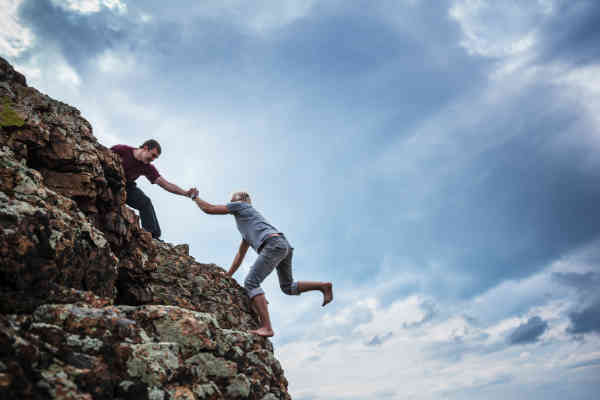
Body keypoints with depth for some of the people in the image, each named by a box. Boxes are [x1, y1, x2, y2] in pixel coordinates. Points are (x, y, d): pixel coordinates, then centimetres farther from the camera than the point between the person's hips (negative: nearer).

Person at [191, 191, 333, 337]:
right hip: (285, 245, 9)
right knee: (288, 288, 23)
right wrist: (227, 276, 40)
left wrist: (195, 197, 38)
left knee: (250, 283, -12)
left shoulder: (240, 205, 19)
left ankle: (266, 327, -23)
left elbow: (209, 209, 19)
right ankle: (324, 286, 8)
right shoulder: (247, 228, 41)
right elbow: (240, 255, 41)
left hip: (273, 244, -9)